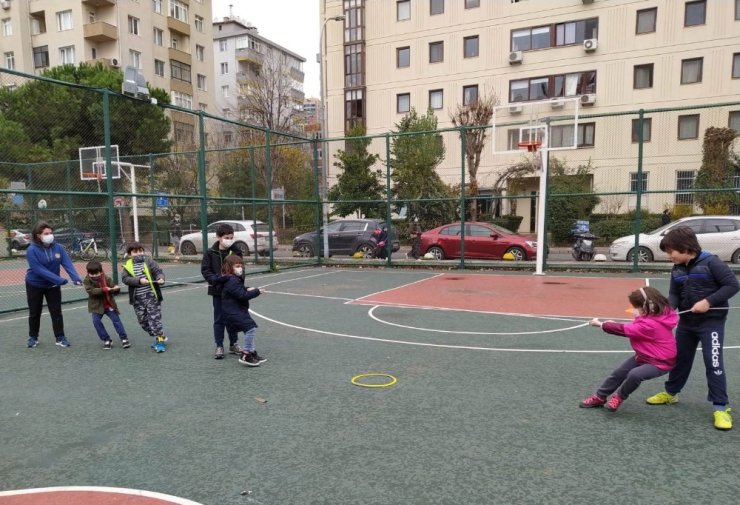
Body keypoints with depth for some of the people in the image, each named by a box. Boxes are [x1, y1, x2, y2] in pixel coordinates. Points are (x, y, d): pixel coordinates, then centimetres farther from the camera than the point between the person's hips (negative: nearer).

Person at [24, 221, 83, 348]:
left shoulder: (58, 247, -12)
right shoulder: (32, 250, -22)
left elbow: (67, 263, -19)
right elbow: (39, 270, -29)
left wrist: (76, 278, -35)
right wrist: (58, 279, -36)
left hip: (53, 285, 2)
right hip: (35, 285, -2)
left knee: (56, 312, 3)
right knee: (34, 313, 13)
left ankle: (60, 337, 11)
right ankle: (33, 337, 29)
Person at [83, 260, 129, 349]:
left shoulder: (107, 279, -7)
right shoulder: (87, 281, -8)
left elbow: (115, 291, -9)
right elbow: (91, 291, -24)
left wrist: (116, 289, -35)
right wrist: (104, 289, -35)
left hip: (109, 304, 0)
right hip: (97, 306, 1)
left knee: (116, 320, -4)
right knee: (96, 321, -11)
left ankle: (124, 339, 4)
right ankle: (106, 340, 3)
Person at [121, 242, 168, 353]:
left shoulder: (148, 261, -1)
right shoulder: (128, 265, 5)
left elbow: (158, 271, -6)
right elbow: (125, 278, -8)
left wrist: (160, 279, -28)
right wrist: (139, 280, -21)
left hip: (151, 296, -4)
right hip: (137, 299, 4)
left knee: (154, 318, -5)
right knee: (142, 320, 11)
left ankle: (160, 340, 4)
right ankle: (159, 336, 28)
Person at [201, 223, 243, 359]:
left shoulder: (236, 252, 0)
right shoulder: (210, 253, -5)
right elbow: (205, 271, -6)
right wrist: (217, 279, -22)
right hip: (218, 291, -2)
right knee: (219, 319, 5)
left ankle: (233, 344, 25)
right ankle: (219, 346, 15)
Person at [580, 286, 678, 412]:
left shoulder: (650, 325, -34)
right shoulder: (653, 317, -6)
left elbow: (624, 330, -27)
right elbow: (632, 327, 2)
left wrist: (600, 324, -16)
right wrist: (613, 324, -12)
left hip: (661, 361, -10)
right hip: (644, 356, 10)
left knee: (635, 374, -32)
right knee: (619, 373, 11)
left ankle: (619, 397, -4)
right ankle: (599, 397, 26)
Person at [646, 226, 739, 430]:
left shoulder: (711, 262, -16)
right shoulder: (677, 270, 2)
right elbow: (674, 295, 4)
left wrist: (708, 301, -23)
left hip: (711, 322, -6)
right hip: (686, 322, 6)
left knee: (714, 364, -7)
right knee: (680, 359, 18)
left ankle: (721, 408, 4)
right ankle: (670, 393, 34)